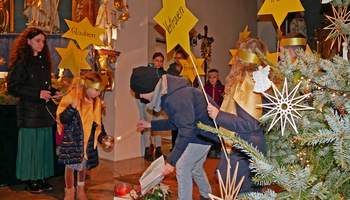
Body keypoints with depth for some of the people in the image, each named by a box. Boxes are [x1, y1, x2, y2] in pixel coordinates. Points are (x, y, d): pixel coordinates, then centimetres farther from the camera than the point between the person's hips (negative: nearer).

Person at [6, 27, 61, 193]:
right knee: (30, 145, 0)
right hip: (29, 112, -7)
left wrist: (53, 92, 7)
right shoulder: (21, 62, -7)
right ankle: (29, 180, 14)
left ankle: (42, 178, 19)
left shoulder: (43, 61, 17)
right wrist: (37, 93, -19)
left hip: (45, 111, 7)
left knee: (44, 144, 8)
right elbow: (13, 87, -12)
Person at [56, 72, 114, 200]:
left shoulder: (97, 102, 3)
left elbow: (98, 124, 10)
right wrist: (72, 107, -29)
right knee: (70, 166, 1)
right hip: (71, 138, -4)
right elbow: (62, 119, -13)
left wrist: (102, 138, -2)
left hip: (88, 140, 4)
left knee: (84, 165, 14)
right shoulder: (72, 97, -13)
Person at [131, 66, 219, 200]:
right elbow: (176, 122, 13)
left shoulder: (178, 97, -31)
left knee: (182, 167, -6)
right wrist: (151, 124, 13)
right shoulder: (166, 94, 3)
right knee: (195, 167, 20)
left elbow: (186, 130, -32)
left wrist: (172, 161, -29)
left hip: (204, 132, -10)